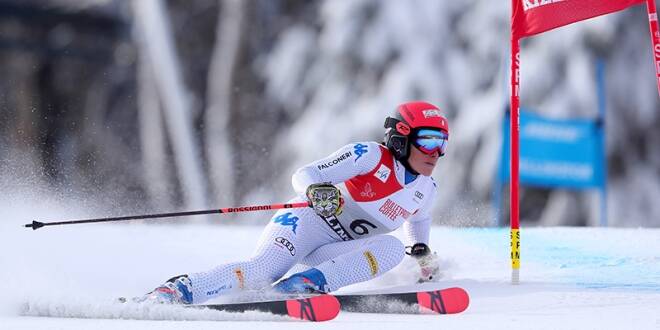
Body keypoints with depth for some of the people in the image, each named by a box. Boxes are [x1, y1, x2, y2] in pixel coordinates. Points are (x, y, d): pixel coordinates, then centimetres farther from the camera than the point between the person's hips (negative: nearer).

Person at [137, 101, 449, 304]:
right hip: (308, 221, -6)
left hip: (333, 251, 6)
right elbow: (304, 175, -18)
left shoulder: (426, 190, 10)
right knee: (261, 270, -33)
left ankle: (310, 283, -35)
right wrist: (316, 190, -40)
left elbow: (417, 218, 37)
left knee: (393, 248, -23)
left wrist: (422, 251, 21)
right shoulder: (370, 156, -12)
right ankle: (176, 290, -32)